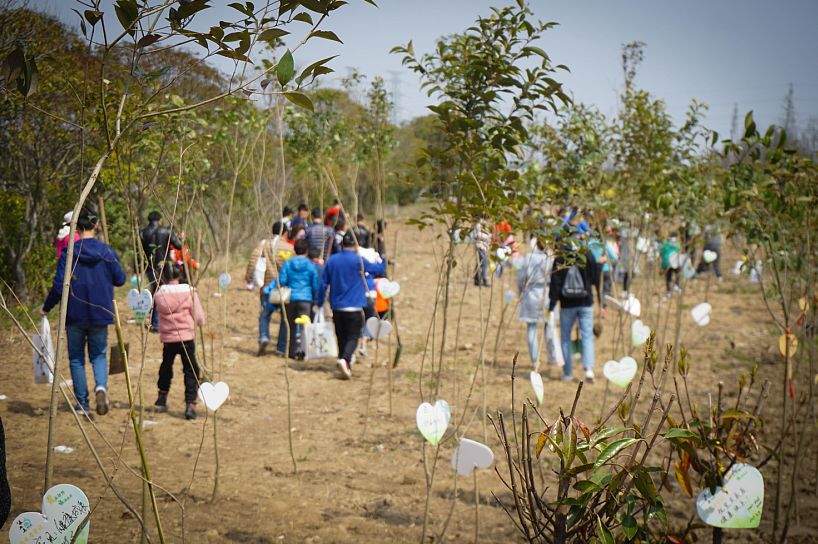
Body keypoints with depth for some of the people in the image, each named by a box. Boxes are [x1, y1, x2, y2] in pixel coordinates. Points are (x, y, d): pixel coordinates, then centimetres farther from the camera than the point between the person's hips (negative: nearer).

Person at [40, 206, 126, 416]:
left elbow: (59, 286, -10)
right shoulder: (107, 251, -5)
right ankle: (101, 386, -13)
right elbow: (120, 279, 4)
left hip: (75, 314, -1)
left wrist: (46, 307, 4)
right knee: (98, 354, 16)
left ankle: (83, 404, 14)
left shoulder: (69, 253, -10)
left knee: (76, 358, 13)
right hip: (100, 313, 1)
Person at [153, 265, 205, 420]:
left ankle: (161, 400, 37)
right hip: (186, 337, -3)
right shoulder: (190, 292, -8)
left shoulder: (159, 295, -3)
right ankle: (190, 404, -6)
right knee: (191, 370, 3)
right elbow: (200, 320, -7)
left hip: (167, 338, 3)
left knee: (166, 367, 22)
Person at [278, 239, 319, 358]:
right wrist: (315, 299, 16)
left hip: (290, 299, 2)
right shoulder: (311, 265, 0)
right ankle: (300, 348, -22)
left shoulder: (287, 263, 2)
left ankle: (292, 351, 17)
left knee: (291, 325, 12)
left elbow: (282, 281, -1)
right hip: (306, 299, -2)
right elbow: (315, 285, 3)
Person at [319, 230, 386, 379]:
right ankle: (345, 359, -27)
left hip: (336, 307, 4)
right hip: (354, 307, -4)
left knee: (341, 337, 15)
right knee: (353, 337, -3)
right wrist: (384, 261, 22)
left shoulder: (331, 261, 3)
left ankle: (345, 366, 21)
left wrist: (320, 302, 18)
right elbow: (379, 269, 1)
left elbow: (323, 283, 8)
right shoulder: (358, 261, -9)